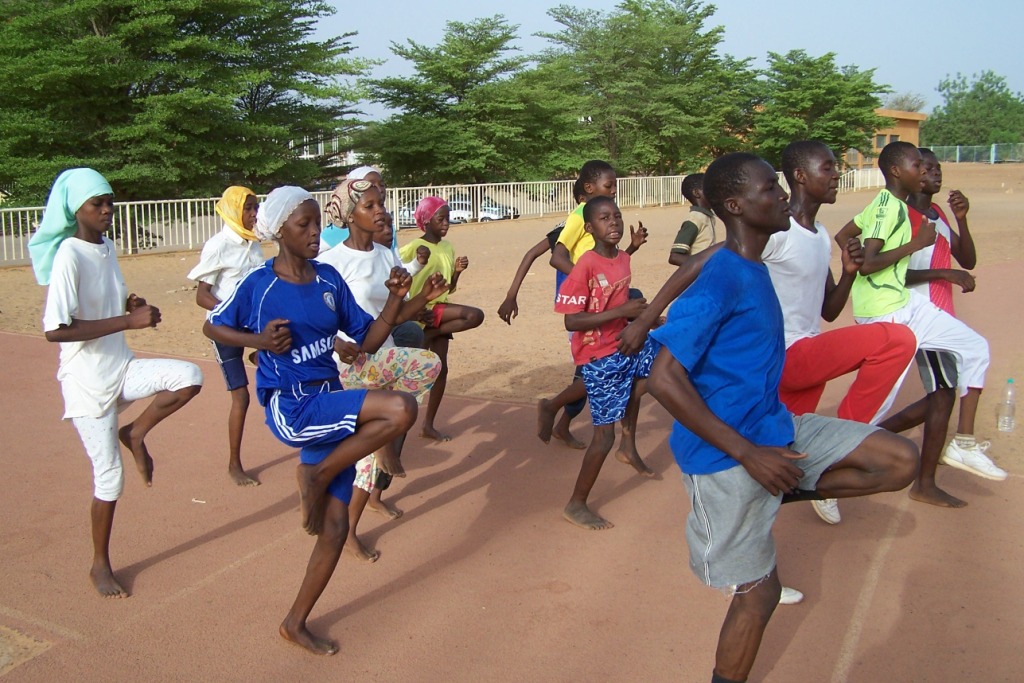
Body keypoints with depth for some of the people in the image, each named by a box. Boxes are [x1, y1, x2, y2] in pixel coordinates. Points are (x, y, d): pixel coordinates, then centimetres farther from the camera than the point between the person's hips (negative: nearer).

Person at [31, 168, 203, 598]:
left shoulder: (107, 247, 5)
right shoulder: (69, 255, -18)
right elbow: (55, 329, -26)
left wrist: (136, 305, -4)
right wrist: (129, 320, -27)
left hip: (121, 369, 6)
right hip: (88, 380, -6)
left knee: (189, 377, -20)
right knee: (109, 475, 2)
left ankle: (135, 434, 5)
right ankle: (100, 564, 23)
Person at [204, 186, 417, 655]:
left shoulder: (328, 279, 5)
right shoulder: (259, 285, -7)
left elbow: (369, 340, 8)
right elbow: (212, 327, 7)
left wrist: (396, 298, -7)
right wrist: (258, 340, -11)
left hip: (330, 405, 5)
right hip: (291, 410, -5)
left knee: (335, 526, 5)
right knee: (401, 409, -26)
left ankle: (295, 623, 25)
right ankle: (315, 476, -6)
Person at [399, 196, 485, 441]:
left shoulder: (447, 247, 11)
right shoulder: (414, 247, -11)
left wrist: (457, 271, -3)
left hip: (440, 310, 7)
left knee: (441, 368, 5)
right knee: (474, 315, -24)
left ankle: (429, 424, 16)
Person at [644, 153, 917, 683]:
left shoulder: (753, 271, 5)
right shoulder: (719, 281, -23)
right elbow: (663, 379, -28)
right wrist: (747, 453, -25)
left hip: (775, 428, 8)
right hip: (727, 457, -8)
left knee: (900, 460, 4)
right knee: (759, 589, 4)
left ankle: (780, 496, 14)